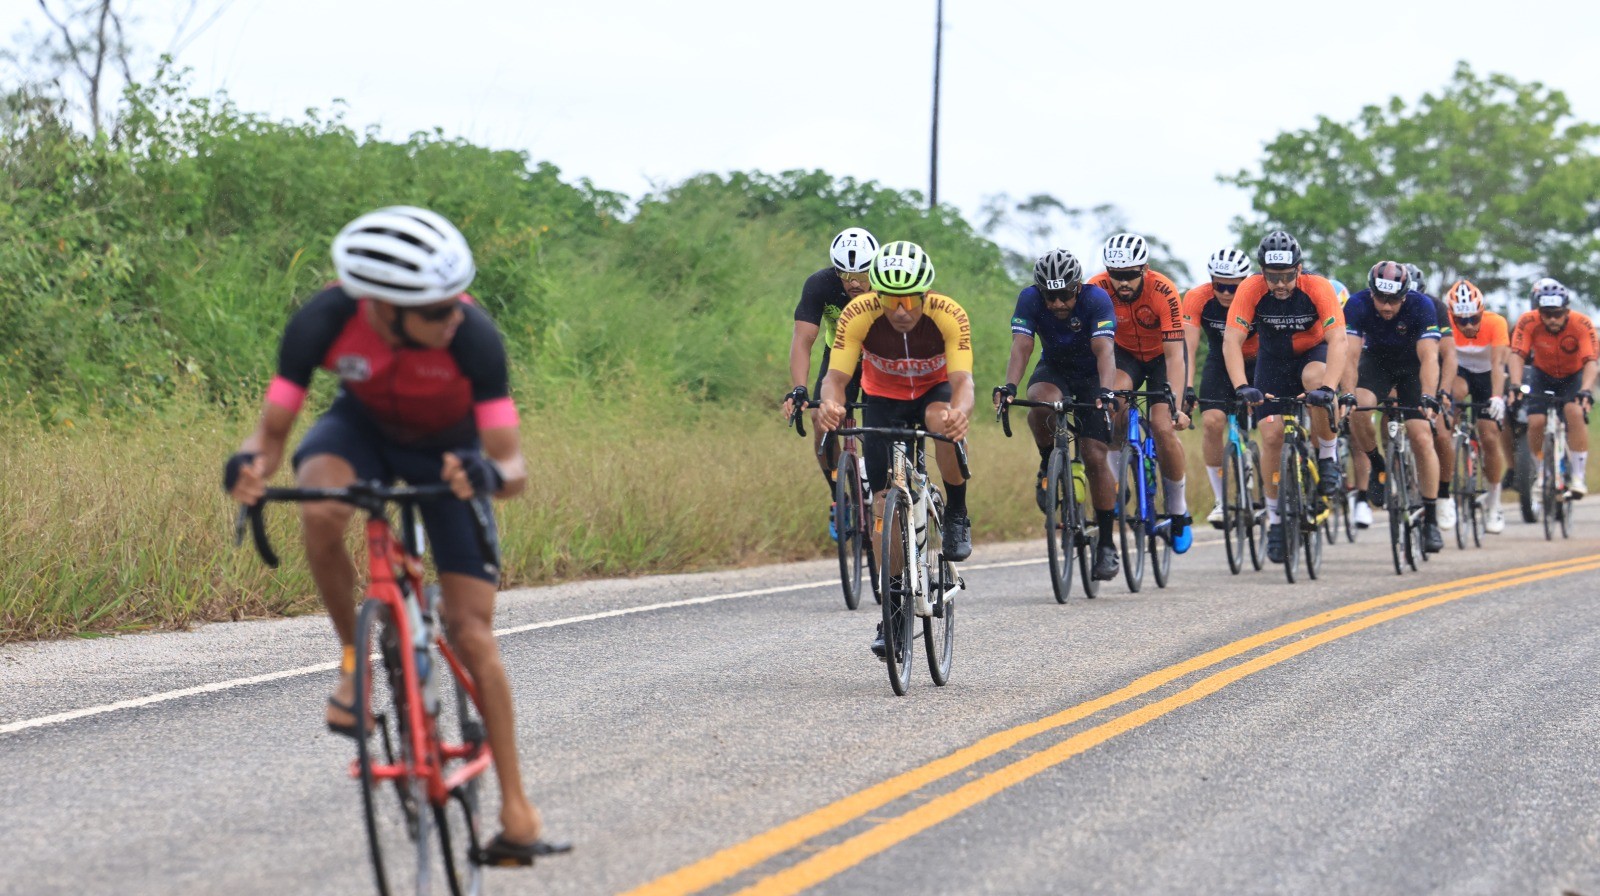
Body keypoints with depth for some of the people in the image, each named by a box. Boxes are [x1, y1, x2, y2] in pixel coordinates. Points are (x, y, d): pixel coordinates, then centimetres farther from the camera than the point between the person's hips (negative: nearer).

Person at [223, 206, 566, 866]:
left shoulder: (472, 336, -37)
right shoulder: (325, 322, -34)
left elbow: (514, 466, -36)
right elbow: (272, 431, -26)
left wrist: (490, 476, -59)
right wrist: (252, 465, -48)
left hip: (448, 450, -1)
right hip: (364, 428, 1)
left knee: (470, 630, -10)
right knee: (320, 509, -36)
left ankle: (516, 811, -1)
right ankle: (354, 657, -12)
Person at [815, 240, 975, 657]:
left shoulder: (949, 316, -32)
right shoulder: (858, 315, -30)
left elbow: (962, 380, -40)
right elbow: (836, 376, -34)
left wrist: (960, 412, -63)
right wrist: (830, 404, -57)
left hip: (935, 390, -1)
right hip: (884, 398, 1)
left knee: (944, 421, -38)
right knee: (885, 502, -8)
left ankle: (956, 515, -12)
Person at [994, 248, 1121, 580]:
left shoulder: (1096, 299, -28)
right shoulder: (1029, 299, -22)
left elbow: (1104, 350, -39)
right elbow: (1021, 347, -32)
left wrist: (1105, 391, -57)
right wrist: (1009, 386, -51)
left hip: (1092, 376, -1)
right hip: (1053, 370, 1)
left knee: (1095, 457, -13)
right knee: (1041, 403, -36)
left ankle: (1106, 544, -2)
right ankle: (1048, 466, -8)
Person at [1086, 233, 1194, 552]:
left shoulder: (1164, 293, -32)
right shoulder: (1097, 290, -27)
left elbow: (1175, 355, -32)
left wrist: (1176, 405, -42)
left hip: (1162, 355, -1)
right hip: (1124, 353, 1)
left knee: (1163, 427, -18)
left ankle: (1179, 511, 2)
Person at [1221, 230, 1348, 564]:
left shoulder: (1318, 289, -28)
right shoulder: (1251, 290, -25)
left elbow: (1337, 340, -36)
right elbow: (1232, 340, -30)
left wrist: (1328, 388, -50)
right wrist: (1241, 387, -45)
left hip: (1313, 352, -1)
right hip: (1273, 359, 1)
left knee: (1315, 379, -36)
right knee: (1271, 433, -12)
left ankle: (1328, 457, -14)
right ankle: (1276, 518, 3)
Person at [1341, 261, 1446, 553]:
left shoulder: (1422, 306, -30)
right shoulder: (1357, 305, -28)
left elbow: (1429, 358, -35)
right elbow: (1351, 356, -32)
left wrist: (1428, 399, -48)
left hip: (1412, 365, -1)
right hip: (1376, 361, 1)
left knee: (1422, 438, -13)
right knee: (1358, 411, -30)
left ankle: (1431, 520, -5)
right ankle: (1376, 467, -2)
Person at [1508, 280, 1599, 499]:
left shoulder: (1582, 324, -29)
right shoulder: (1528, 322, -26)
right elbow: (1517, 355, -31)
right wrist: (1516, 385, -47)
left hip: (1573, 376, -1)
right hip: (1542, 375, 1)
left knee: (1575, 412, -28)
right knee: (1535, 422, -18)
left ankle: (1578, 476, -20)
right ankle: (1541, 473, 7)